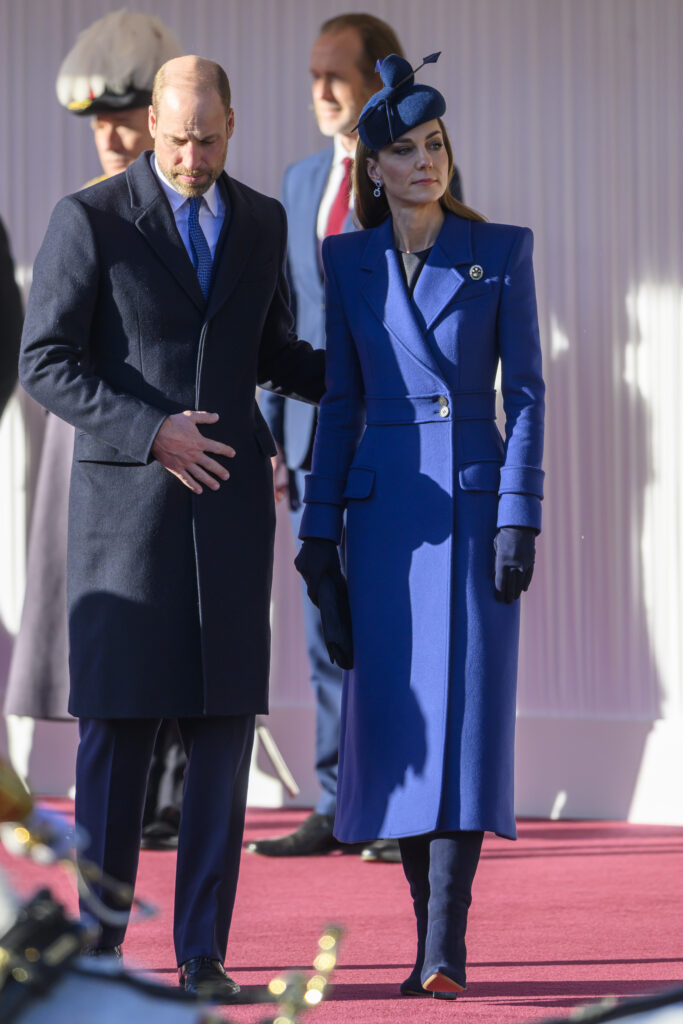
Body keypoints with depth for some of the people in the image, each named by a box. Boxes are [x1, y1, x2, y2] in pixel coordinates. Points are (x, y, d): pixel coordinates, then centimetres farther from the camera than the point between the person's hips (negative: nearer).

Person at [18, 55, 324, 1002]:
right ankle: (99, 944, 7)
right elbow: (45, 367, -8)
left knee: (223, 727, 0)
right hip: (126, 498, -3)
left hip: (231, 501, 3)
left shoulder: (262, 223, 9)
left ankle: (203, 955, 5)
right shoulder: (89, 219, -6)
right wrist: (152, 432, -20)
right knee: (117, 725, -4)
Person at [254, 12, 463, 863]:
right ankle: (338, 809, 12)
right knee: (329, 630, 7)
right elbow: (287, 315, 17)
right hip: (316, 435, 6)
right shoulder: (302, 181, 15)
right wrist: (271, 432, 10)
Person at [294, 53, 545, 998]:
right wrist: (319, 525, 5)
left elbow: (525, 390, -2)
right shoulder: (348, 261, 8)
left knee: (467, 715, -10)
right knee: (399, 722, 2)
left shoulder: (501, 250, 1)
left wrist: (519, 517, -10)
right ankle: (432, 939, 11)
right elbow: (342, 400, 11)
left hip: (477, 503, -2)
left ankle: (446, 947, -12)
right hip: (385, 510, 3)